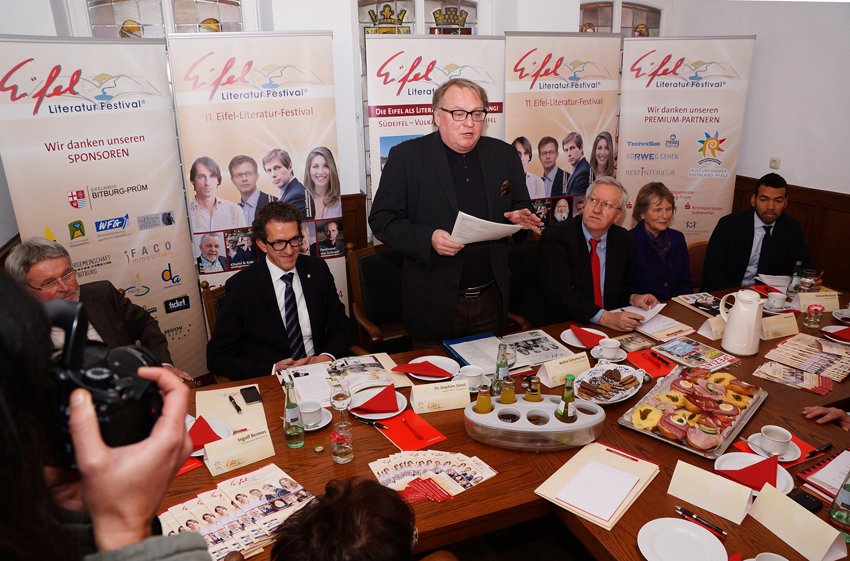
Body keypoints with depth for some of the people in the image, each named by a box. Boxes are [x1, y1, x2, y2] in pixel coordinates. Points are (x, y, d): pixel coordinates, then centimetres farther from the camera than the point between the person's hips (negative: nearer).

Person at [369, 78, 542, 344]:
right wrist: (428, 239, -24)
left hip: (492, 299, 4)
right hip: (434, 303, -3)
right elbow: (382, 219, -8)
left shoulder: (504, 154, 5)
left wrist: (521, 219, -8)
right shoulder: (406, 156, -7)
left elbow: (521, 207, 16)